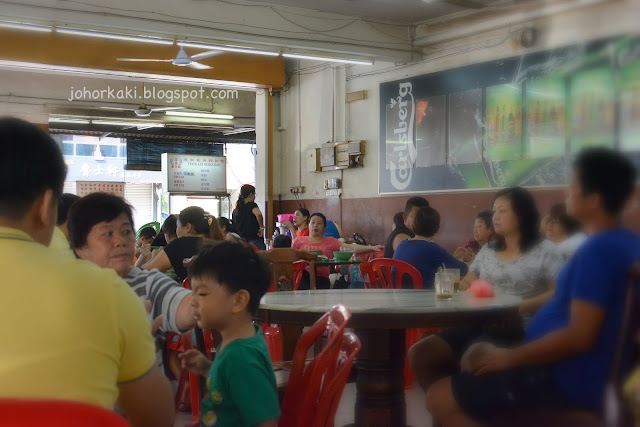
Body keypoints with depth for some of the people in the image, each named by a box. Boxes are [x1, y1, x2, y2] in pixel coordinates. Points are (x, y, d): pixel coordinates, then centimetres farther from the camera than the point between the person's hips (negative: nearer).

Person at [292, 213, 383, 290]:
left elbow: (350, 247, 6)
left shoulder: (330, 241, 15)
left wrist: (372, 248, -5)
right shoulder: (299, 240, 17)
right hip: (302, 275, 0)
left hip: (322, 278, 0)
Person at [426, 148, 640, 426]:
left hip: (567, 380, -11)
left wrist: (509, 357, -16)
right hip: (576, 372, 11)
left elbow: (579, 336, -28)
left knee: (440, 399, -10)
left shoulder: (599, 250, -22)